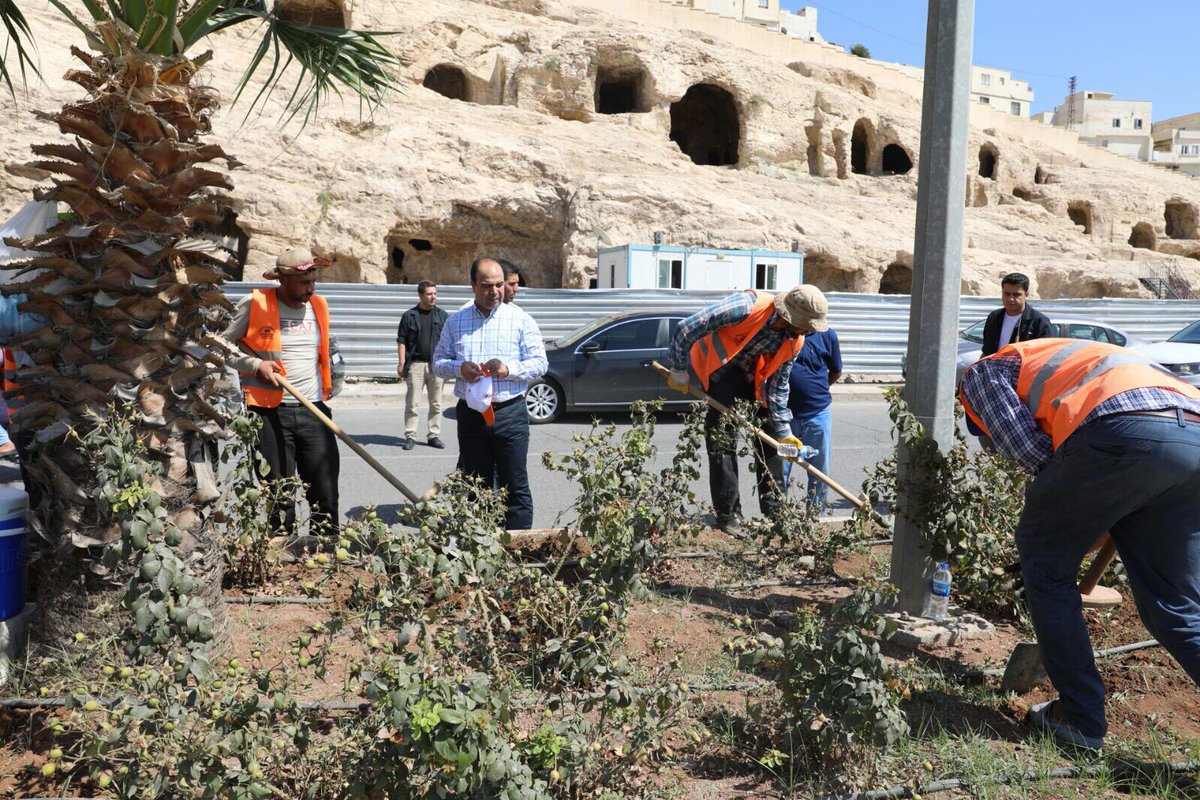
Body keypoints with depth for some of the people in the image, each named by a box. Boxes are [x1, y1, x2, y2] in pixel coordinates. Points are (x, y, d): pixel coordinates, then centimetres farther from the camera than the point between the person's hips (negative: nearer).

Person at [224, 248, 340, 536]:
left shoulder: (319, 305, 11)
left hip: (314, 412, 3)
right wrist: (256, 365, -10)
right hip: (270, 413, -3)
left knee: (326, 496, 1)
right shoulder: (254, 304, -3)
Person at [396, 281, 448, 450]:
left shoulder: (442, 315, 9)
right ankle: (410, 436, 6)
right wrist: (401, 363, -5)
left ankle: (434, 435, 15)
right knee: (411, 403, 0)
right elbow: (401, 341, 2)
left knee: (436, 404, 7)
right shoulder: (409, 316, 4)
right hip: (415, 364, -2)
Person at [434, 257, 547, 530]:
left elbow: (540, 363, -1)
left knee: (515, 486, 0)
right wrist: (459, 368, -10)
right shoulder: (456, 321, 10)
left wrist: (509, 369, -19)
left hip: (510, 413, -3)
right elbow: (438, 361, 12)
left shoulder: (521, 319, 1)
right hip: (470, 414, 3)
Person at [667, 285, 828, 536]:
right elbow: (688, 328, -31)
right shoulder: (746, 306, -36)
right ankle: (728, 515, -4)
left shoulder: (794, 341, -16)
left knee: (769, 433, 4)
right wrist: (679, 369, -21)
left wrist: (783, 431, -8)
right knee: (723, 437, -12)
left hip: (752, 373, 6)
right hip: (718, 365, -6)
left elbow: (778, 385, -5)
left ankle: (773, 510, 15)